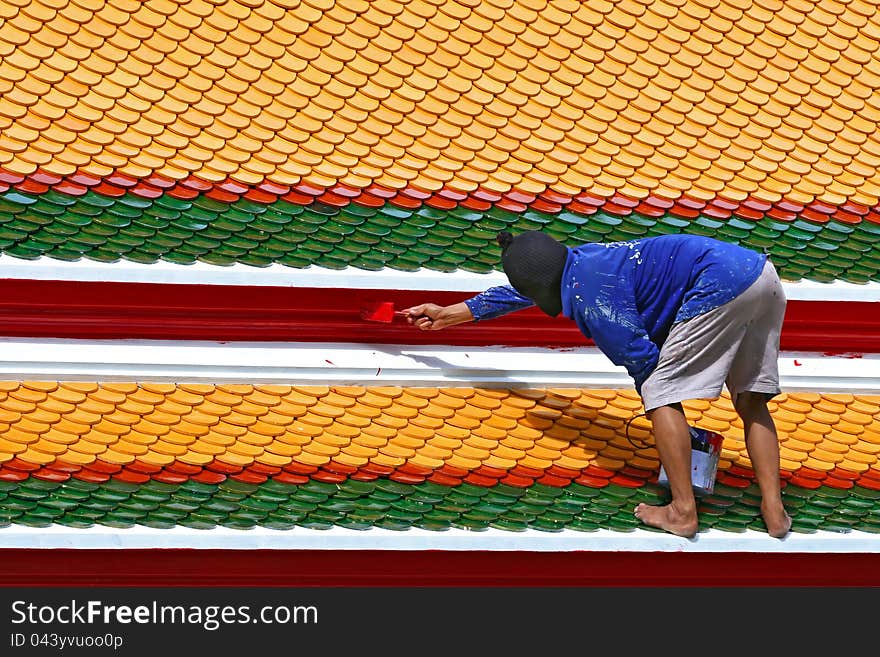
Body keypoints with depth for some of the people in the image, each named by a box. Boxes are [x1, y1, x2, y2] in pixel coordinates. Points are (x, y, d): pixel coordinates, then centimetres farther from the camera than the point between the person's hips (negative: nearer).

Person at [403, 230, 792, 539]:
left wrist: (654, 402, 7)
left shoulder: (589, 293, -11)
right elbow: (516, 293, 36)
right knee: (749, 401, 14)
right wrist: (446, 316, 46)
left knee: (660, 392, -4)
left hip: (723, 286, -10)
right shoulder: (576, 264, 19)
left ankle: (683, 511, -7)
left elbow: (640, 357, -14)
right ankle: (773, 510, 7)